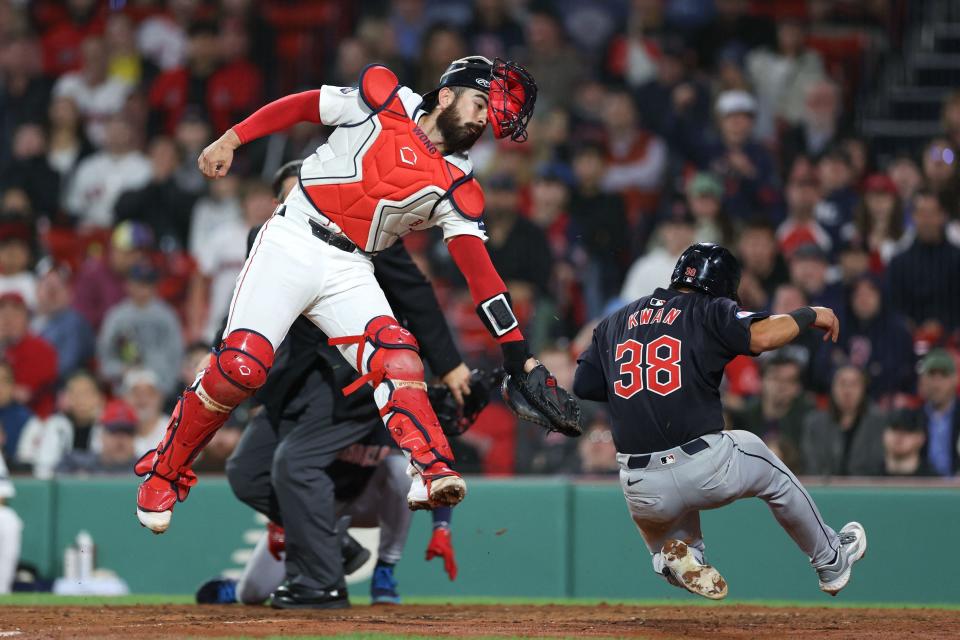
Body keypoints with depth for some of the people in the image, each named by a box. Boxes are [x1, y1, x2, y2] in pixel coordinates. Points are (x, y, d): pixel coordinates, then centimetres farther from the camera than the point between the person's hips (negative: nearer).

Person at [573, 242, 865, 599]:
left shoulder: (615, 322, 16)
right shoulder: (709, 312, 2)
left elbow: (583, 385, 13)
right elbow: (761, 336, -15)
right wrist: (809, 315, 2)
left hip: (642, 491, 3)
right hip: (705, 469, -3)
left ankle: (676, 551, 3)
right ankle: (831, 562, 40)